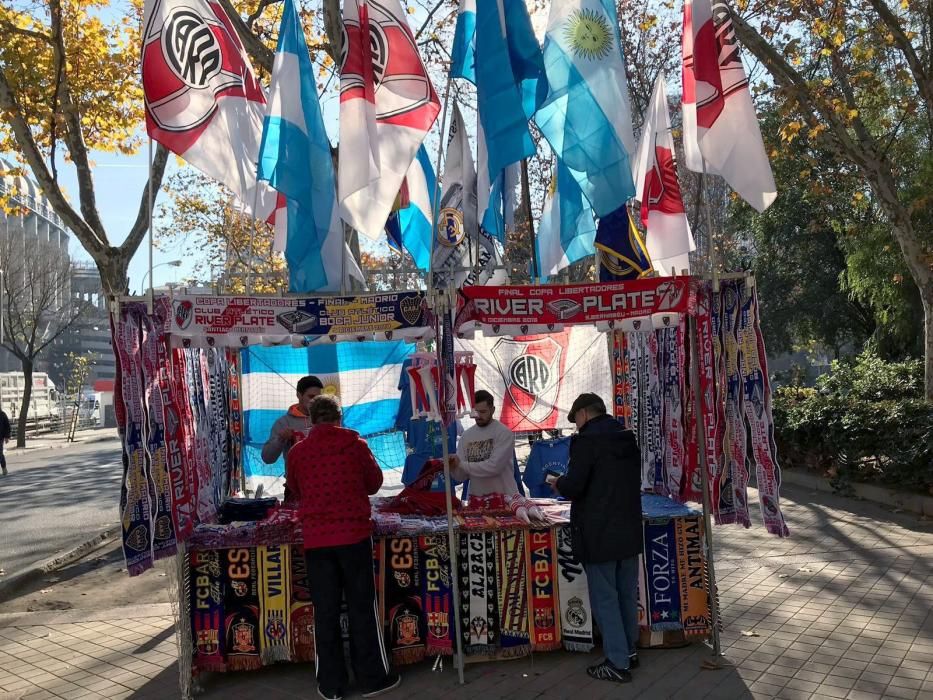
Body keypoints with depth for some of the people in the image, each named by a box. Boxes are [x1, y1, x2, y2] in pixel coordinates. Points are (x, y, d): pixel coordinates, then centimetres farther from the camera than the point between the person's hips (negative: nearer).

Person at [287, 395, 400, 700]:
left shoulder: (297, 452, 0)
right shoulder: (356, 444, -3)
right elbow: (375, 483, 8)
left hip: (316, 538, 1)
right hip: (354, 534, -1)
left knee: (325, 611, 10)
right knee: (362, 608, 8)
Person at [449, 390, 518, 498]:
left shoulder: (504, 433, -11)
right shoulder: (466, 436, 3)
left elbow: (494, 466, -21)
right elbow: (461, 476, 1)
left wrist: (462, 464, -17)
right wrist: (453, 467, -19)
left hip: (504, 497, -4)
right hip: (476, 498, 4)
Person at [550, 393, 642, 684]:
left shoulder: (586, 440, -15)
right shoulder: (629, 439, 9)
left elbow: (573, 487, -20)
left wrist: (558, 483, 2)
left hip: (599, 534, -8)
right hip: (629, 530, 8)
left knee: (605, 598, 3)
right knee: (627, 595, 18)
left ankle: (618, 663, 9)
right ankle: (629, 651, 31)